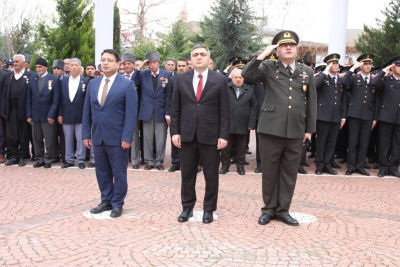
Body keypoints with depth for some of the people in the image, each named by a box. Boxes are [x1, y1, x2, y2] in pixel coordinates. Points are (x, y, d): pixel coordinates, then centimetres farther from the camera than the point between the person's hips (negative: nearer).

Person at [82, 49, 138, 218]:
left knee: (119, 172, 5)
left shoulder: (127, 85, -6)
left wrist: (126, 137, -16)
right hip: (97, 136, 5)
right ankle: (106, 201, 26)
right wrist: (86, 133, 6)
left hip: (117, 137, -5)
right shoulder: (93, 83, 9)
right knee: (102, 172, 13)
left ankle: (117, 204, 18)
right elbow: (87, 111, 11)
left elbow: (131, 113, -10)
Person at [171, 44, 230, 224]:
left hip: (210, 136, -2)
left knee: (211, 175, 7)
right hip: (186, 135, 2)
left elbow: (225, 111, -2)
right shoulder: (181, 79, 6)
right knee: (187, 174, 10)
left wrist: (223, 135, -8)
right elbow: (175, 108, 6)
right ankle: (187, 207, 24)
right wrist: (175, 132, -2)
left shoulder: (220, 80, 0)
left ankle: (208, 209, 21)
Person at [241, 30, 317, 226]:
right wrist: (263, 54, -15)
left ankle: (283, 210, 22)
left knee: (290, 172, 9)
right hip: (271, 128, -2)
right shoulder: (268, 69, 3)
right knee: (269, 171, 7)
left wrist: (309, 129, 7)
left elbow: (311, 103, 11)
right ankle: (269, 209, 21)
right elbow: (246, 74, -13)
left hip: (296, 131, 3)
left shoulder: (307, 73, 10)